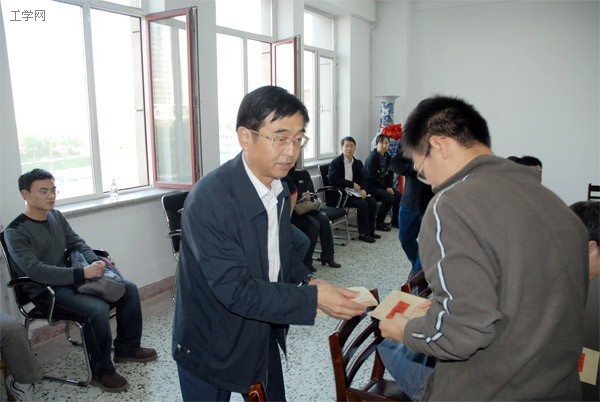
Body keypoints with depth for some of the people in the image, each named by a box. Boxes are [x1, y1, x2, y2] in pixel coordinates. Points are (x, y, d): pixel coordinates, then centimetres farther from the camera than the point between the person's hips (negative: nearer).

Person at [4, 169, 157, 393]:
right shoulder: (15, 232, -15)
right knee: (97, 309, -31)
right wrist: (82, 273, -33)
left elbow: (77, 244, 11)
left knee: (129, 289, -2)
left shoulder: (56, 216, 7)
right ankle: (101, 371, -10)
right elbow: (35, 271, -26)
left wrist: (94, 262, -11)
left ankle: (126, 348, 14)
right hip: (46, 291, -7)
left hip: (69, 280, 8)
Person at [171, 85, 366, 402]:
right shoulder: (209, 200, -27)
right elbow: (234, 289, -28)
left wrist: (307, 281, -8)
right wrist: (314, 299, -29)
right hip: (211, 347, -6)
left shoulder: (278, 188, -4)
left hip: (262, 335, 7)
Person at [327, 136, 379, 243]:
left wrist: (362, 189, -13)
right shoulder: (336, 162, -8)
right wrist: (352, 184, -21)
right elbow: (332, 179, -20)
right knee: (362, 204, -25)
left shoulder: (358, 163, 12)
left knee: (372, 202, -12)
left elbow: (361, 179, 11)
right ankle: (363, 234, -13)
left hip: (353, 191, 7)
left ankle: (370, 231, 1)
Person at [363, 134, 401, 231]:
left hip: (384, 185, 8)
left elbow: (390, 174, 12)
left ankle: (395, 221, 9)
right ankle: (378, 222, -10)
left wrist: (390, 187, -5)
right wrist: (386, 188, -17)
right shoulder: (372, 157, -15)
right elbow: (373, 177, -18)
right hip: (371, 186, -8)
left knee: (399, 196, -8)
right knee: (389, 197, -26)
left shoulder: (388, 157, 7)